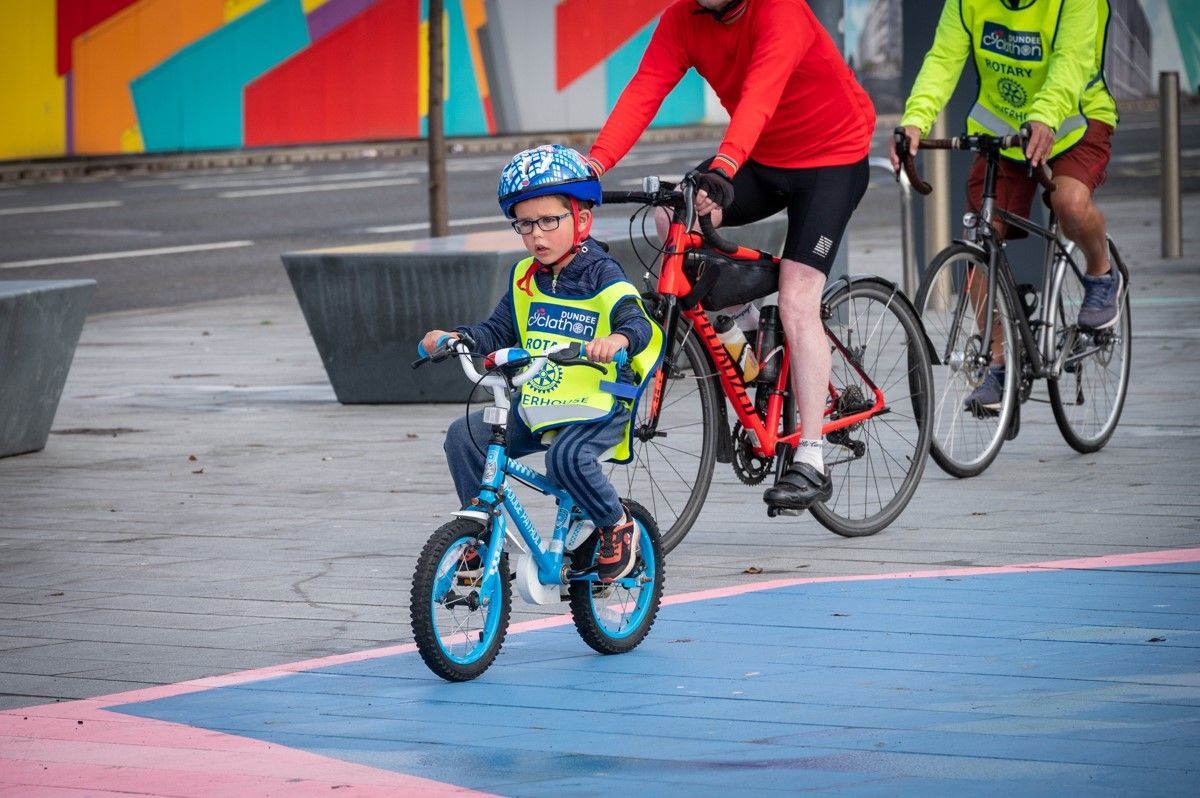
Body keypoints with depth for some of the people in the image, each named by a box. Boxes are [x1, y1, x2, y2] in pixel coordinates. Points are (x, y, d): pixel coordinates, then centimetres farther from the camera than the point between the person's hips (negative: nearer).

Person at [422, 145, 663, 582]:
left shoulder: (602, 276, -9)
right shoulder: (525, 279, 10)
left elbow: (638, 322, -23)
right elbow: (497, 331, 11)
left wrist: (618, 339, -47)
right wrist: (455, 337, -8)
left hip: (598, 409, -6)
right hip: (534, 409, 6)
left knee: (567, 457, -34)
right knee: (464, 436, -10)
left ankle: (617, 526, -7)